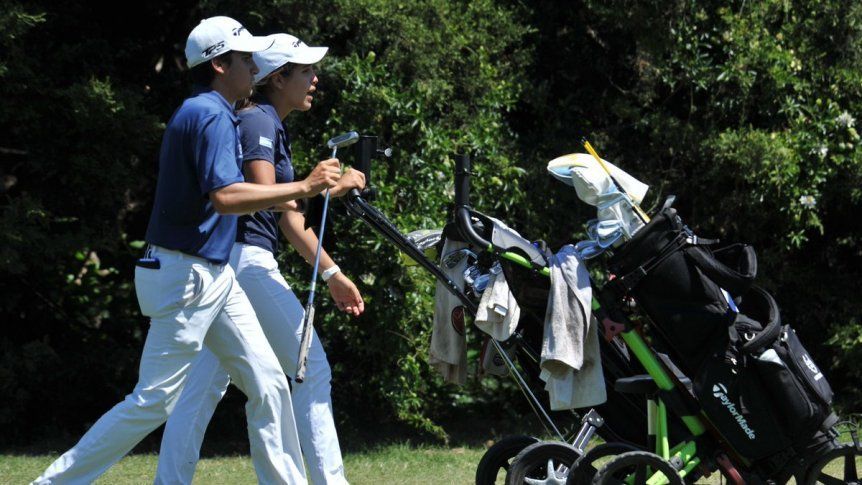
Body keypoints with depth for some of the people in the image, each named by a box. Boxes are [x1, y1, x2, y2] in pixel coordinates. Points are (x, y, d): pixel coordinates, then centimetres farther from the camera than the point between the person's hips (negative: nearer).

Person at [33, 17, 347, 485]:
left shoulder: (204, 113, 15)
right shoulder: (211, 116, -16)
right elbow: (224, 197, -29)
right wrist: (303, 187, -26)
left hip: (215, 275, 10)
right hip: (185, 275, -10)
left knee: (268, 384, 6)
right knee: (153, 400, -7)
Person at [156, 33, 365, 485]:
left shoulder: (273, 127, 21)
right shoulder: (257, 121, -10)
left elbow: (289, 217, 23)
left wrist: (332, 274, 23)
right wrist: (332, 185, -17)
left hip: (232, 263, 10)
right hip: (246, 258, -10)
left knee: (206, 382, 6)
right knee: (312, 367, -4)